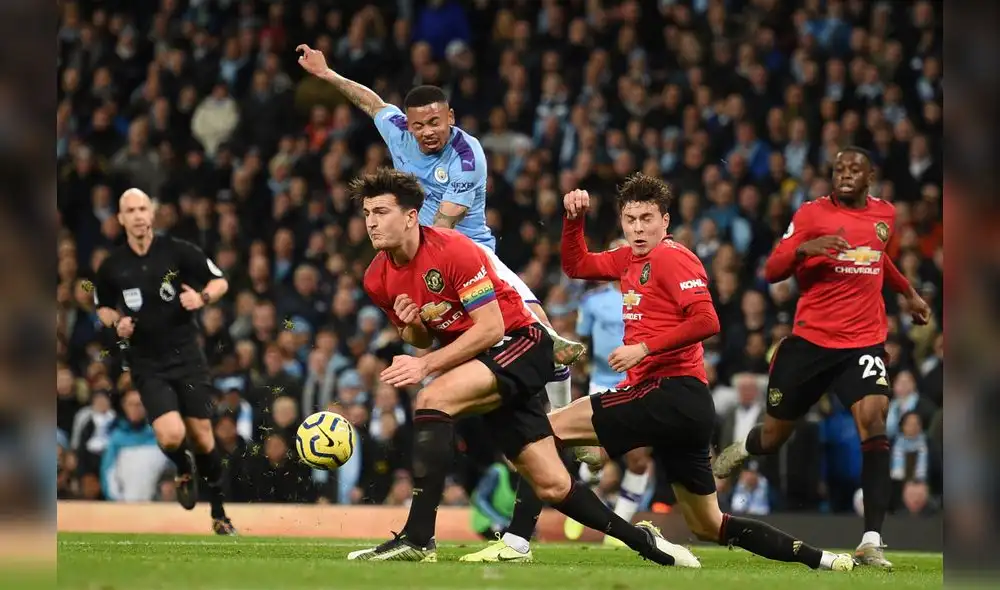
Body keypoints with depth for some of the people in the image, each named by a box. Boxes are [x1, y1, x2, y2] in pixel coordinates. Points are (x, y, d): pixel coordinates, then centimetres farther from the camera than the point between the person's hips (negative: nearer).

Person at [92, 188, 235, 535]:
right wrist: (116, 322, -6)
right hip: (147, 366, 0)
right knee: (171, 436, -18)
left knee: (202, 438, 3)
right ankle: (184, 470, 19)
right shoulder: (112, 267, -2)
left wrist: (202, 297, -17)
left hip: (187, 357, 0)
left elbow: (220, 282, 3)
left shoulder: (178, 252, -6)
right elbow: (103, 307, 15)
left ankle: (219, 513, 21)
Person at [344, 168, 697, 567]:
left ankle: (417, 538, -32)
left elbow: (491, 327, -23)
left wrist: (425, 365, -27)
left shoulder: (452, 250, -21)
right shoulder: (377, 280, 0)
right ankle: (639, 539, 23)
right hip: (475, 358, 7)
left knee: (433, 399, -30)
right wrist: (411, 326, -10)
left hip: (519, 344, -7)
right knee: (552, 486, 4)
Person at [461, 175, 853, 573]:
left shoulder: (672, 258, -8)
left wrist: (644, 347, -20)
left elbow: (706, 321, -19)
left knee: (550, 427, -8)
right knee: (708, 526, 13)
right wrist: (574, 218, 13)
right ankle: (820, 560, 11)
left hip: (670, 392, -10)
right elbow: (576, 266, 28)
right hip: (685, 406, 10)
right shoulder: (630, 259, 17)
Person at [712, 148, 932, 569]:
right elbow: (772, 271, -10)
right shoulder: (812, 213, -5)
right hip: (810, 340, -2)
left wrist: (908, 293, 35)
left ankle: (871, 541, -24)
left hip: (864, 341, 2)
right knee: (774, 436, 10)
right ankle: (739, 451, 51)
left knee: (873, 420, -22)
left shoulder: (885, 214, 9)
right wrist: (805, 249, -28)